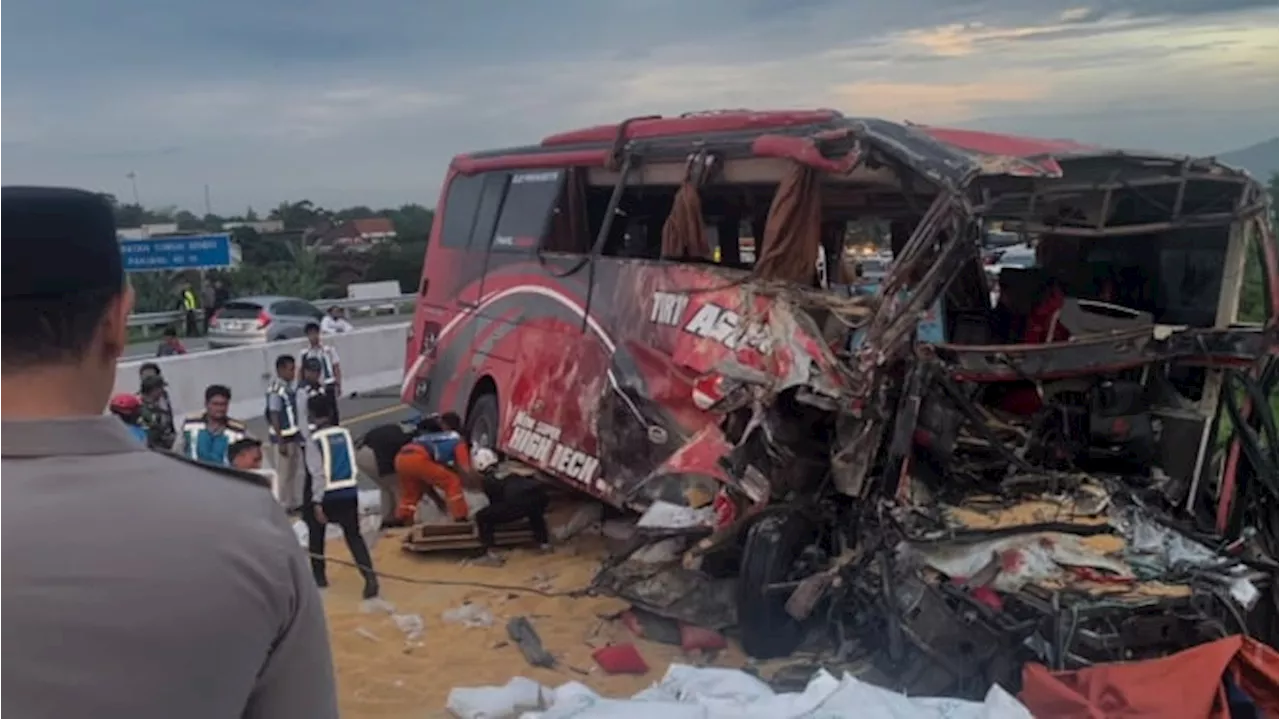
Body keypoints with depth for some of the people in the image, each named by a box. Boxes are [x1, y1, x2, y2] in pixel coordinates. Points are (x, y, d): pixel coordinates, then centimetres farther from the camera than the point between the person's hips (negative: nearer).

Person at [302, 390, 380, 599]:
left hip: (326, 495, -4)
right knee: (354, 536, 5)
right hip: (349, 492, 4)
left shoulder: (314, 439, -11)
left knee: (316, 534, 20)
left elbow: (317, 473, -15)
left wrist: (317, 502, -13)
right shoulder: (345, 433, 4)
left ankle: (318, 576, 30)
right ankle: (370, 578, -11)